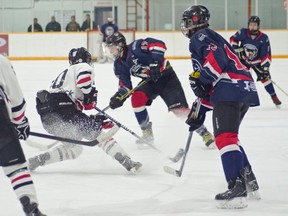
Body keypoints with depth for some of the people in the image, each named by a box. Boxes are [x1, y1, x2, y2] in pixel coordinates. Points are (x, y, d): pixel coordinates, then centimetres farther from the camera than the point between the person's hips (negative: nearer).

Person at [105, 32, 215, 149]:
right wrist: (118, 96, -14)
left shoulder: (135, 47, -22)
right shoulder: (119, 64, 3)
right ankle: (147, 133, -6)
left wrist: (155, 64, -36)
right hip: (149, 81, 7)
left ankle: (204, 133, -7)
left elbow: (159, 45, -31)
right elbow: (124, 83, 4)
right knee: (136, 98, -19)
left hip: (165, 75, -7)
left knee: (179, 108, -16)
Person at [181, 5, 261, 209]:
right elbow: (208, 85, 33)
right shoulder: (211, 38, 33)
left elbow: (217, 58, -17)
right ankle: (250, 182, 21)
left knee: (225, 137, -17)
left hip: (231, 89, -10)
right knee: (229, 136, 23)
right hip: (245, 91, 10)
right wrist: (199, 110, 33)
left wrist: (199, 79, -13)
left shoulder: (200, 37, 3)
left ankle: (237, 189, -29)